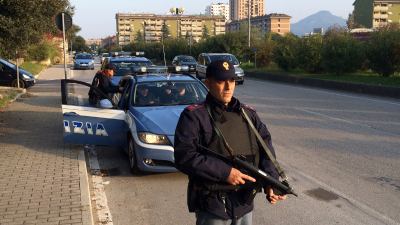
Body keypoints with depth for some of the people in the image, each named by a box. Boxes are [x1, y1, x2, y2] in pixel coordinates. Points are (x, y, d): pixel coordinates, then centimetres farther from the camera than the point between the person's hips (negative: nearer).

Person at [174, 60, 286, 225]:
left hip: (245, 203, 5)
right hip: (211, 206, -5)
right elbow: (184, 157, -18)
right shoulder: (194, 116, -9)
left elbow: (266, 149, 5)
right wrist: (224, 172, -22)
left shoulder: (249, 115, 7)